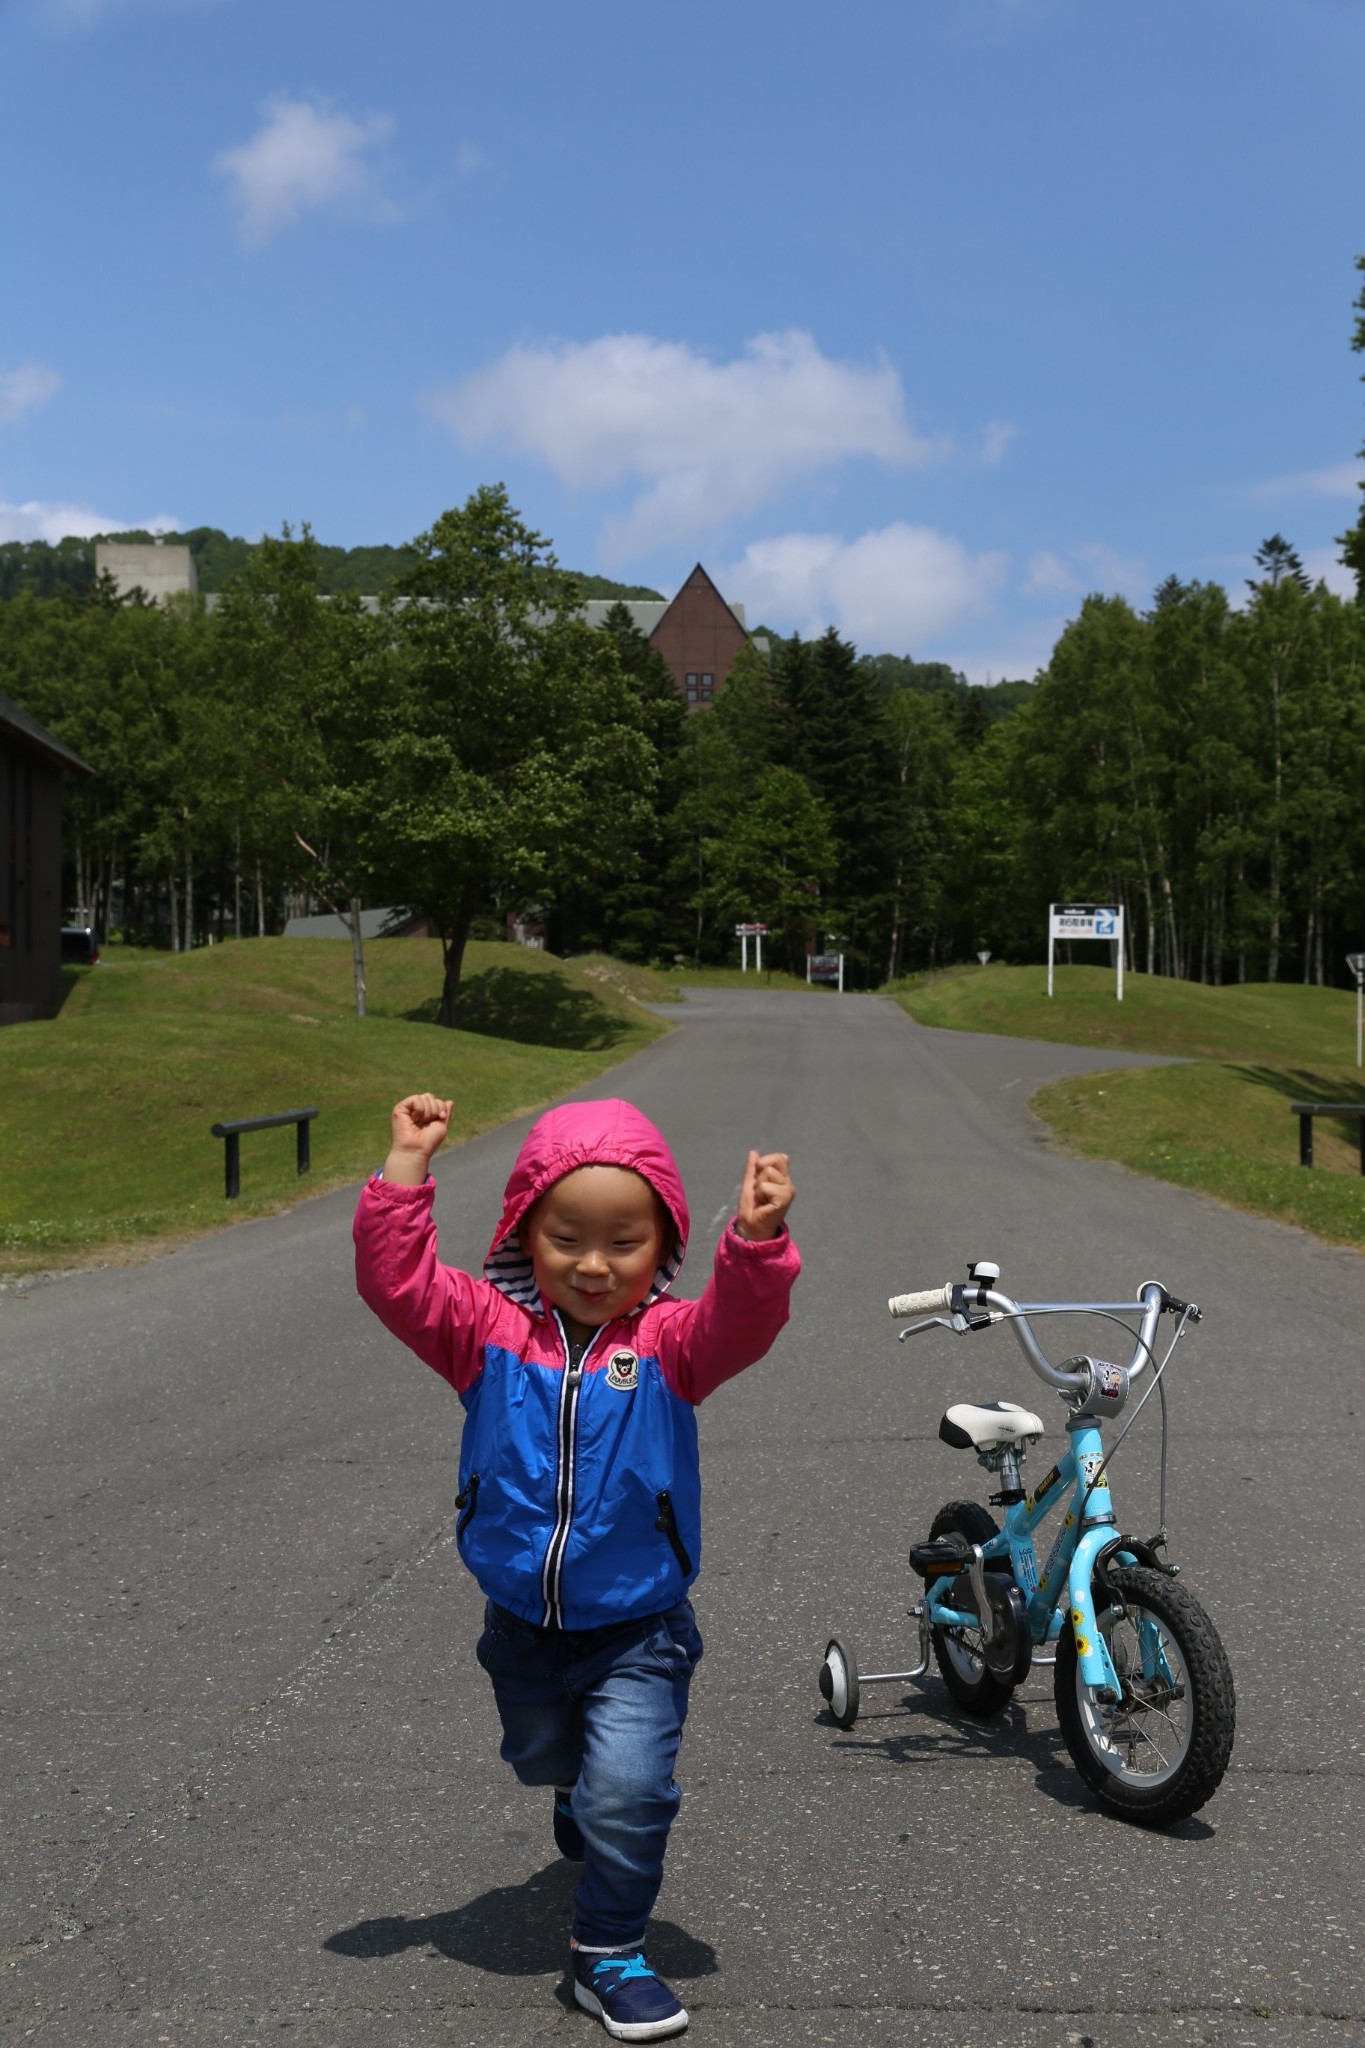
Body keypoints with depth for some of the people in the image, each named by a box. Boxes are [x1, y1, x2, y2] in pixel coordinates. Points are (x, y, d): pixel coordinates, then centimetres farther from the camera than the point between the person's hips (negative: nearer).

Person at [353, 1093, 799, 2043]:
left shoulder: (667, 1341, -14)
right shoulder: (490, 1331, -9)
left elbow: (739, 1326, -33)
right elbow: (399, 1282, -21)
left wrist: (756, 1242, -52)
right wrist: (409, 1169, -30)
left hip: (638, 1631, -3)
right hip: (523, 1626, 3)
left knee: (627, 1794, -13)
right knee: (545, 1758, 28)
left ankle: (610, 1954, 10)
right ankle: (582, 1790, 63)